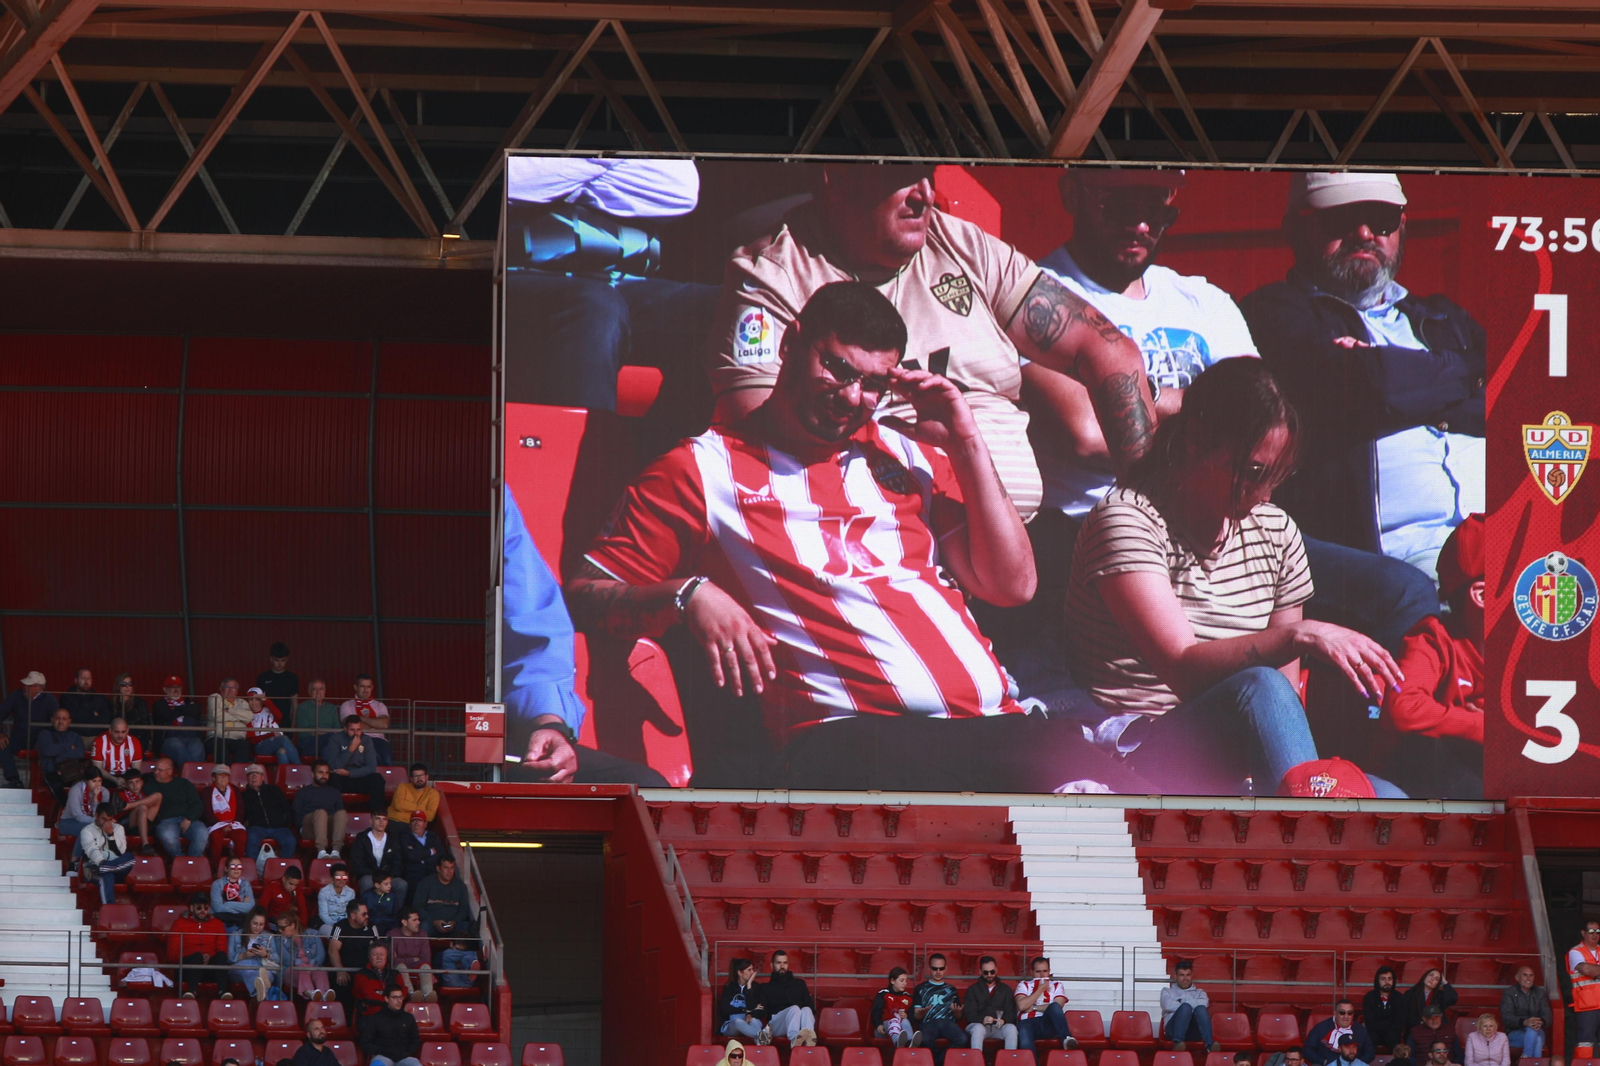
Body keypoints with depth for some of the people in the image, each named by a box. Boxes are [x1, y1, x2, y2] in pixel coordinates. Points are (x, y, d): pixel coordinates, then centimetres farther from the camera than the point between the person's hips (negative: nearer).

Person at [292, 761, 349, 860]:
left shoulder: (334, 793, 31)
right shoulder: (303, 792, 23)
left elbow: (340, 815, 22)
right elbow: (296, 815, 11)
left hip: (331, 828, 2)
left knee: (342, 813, -31)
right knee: (321, 812, -37)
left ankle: (336, 851, -50)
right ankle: (321, 851, -57)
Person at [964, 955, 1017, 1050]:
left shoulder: (1006, 989, 22)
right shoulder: (973, 989, 17)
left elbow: (1010, 1012, 11)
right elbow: (969, 1013, 4)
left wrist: (1004, 1020, -15)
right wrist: (982, 1020, -19)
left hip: (999, 1027, 1)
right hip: (979, 1024, -1)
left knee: (1011, 1028, -33)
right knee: (978, 1028, -39)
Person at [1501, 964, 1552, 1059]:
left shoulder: (1540, 993, 14)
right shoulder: (1509, 993, 3)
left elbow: (1547, 1015, 1)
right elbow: (1506, 1016, -13)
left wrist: (1541, 1022, -27)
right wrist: (1524, 1022, -34)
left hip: (1537, 1031, 2)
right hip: (1515, 1033, -2)